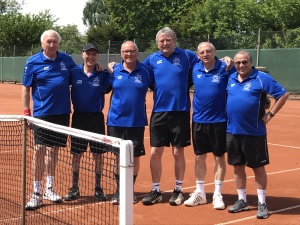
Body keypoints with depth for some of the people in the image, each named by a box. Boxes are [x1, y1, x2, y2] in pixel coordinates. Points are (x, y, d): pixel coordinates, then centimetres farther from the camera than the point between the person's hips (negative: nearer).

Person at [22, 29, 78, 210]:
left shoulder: (67, 60, 5)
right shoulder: (33, 63, -3)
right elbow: (26, 88, 0)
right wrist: (26, 112, -4)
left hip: (62, 113, 3)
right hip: (42, 113, -3)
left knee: (54, 149, 12)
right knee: (39, 149, -6)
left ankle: (49, 188, 25)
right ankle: (37, 193, 1)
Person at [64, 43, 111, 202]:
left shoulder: (103, 74, -1)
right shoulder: (75, 72, 0)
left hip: (96, 117, 0)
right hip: (79, 117, 0)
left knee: (98, 154, 5)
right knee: (76, 154, 7)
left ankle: (98, 189, 17)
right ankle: (74, 189, 18)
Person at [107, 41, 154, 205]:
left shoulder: (146, 71, -2)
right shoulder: (114, 71, 2)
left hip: (136, 122, 0)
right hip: (116, 121, 1)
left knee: (135, 157, 6)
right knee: (119, 157, 6)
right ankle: (119, 190, 21)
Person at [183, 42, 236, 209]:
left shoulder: (225, 68, -9)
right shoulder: (195, 70, 2)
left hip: (219, 121, -3)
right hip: (198, 121, 4)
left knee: (219, 158, 6)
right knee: (199, 157, 10)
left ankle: (217, 194, 18)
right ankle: (200, 193, 23)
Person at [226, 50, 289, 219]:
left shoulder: (262, 78, -8)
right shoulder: (231, 79, 8)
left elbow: (283, 95, -8)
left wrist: (270, 115, -10)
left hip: (254, 132, -5)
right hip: (233, 131, 5)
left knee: (258, 167, 4)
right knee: (237, 167, 12)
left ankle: (262, 204, 14)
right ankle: (242, 200, 25)